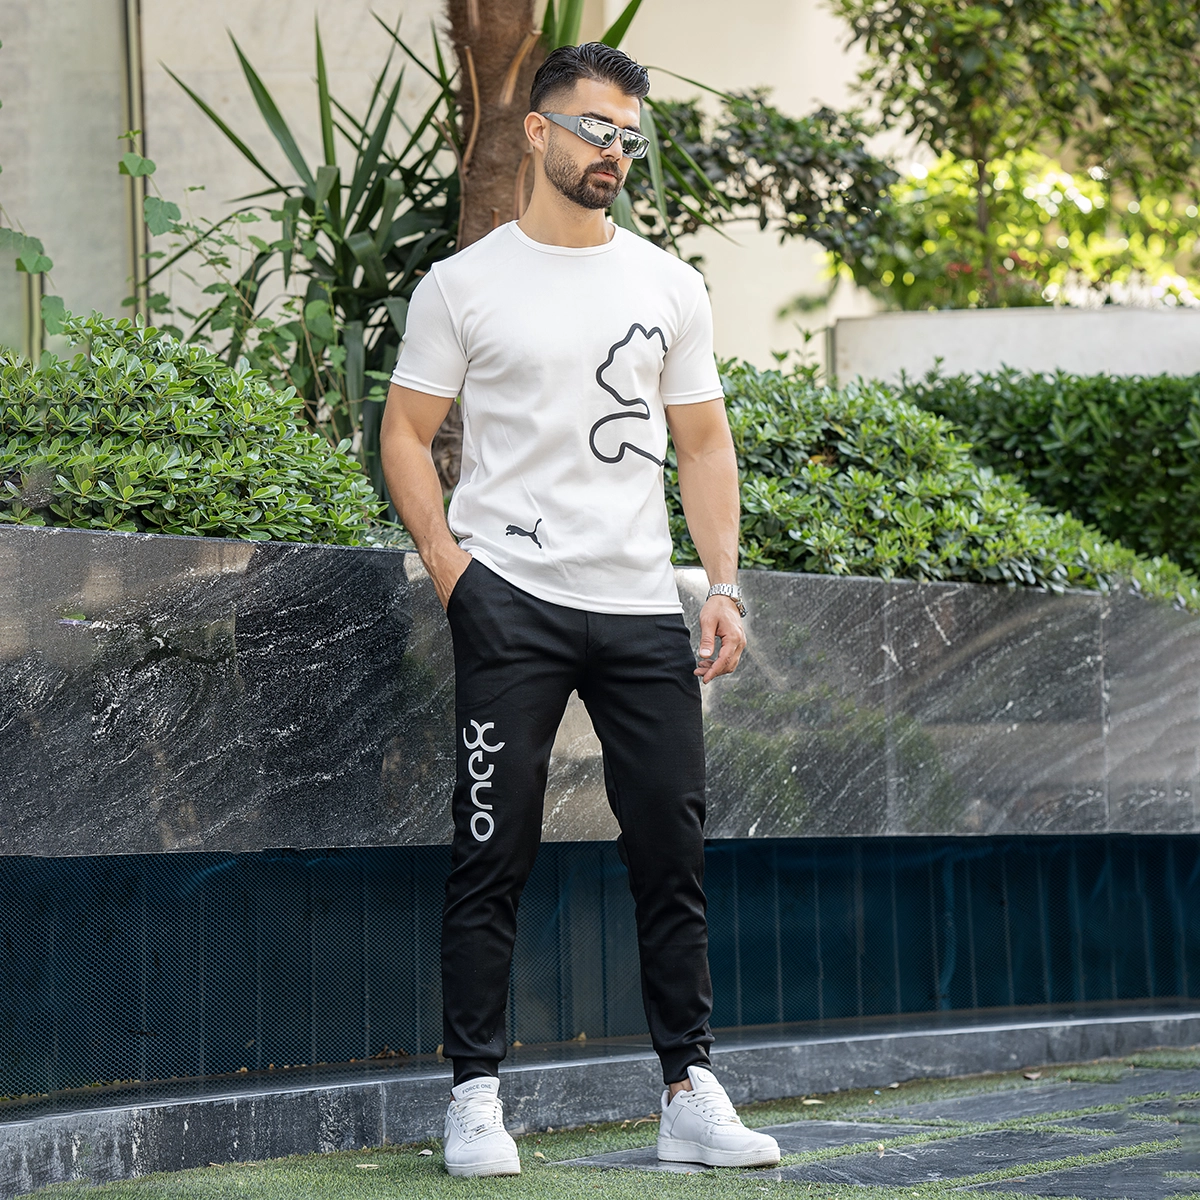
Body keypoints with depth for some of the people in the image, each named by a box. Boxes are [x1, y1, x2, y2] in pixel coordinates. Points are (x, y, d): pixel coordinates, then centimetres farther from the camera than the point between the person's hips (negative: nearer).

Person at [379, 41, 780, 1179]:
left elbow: (703, 443, 15)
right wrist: (446, 561, -9)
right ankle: (476, 1096, 5)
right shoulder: (465, 283, 3)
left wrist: (724, 586, 4)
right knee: (492, 855, -3)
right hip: (511, 601, -3)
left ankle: (690, 1096, 13)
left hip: (645, 608, 4)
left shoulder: (669, 286, 13)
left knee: (672, 851, 5)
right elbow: (406, 431, 5)